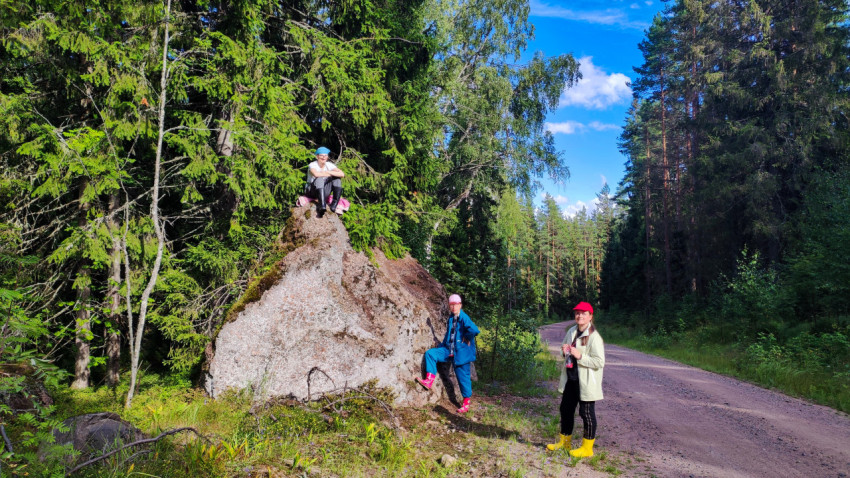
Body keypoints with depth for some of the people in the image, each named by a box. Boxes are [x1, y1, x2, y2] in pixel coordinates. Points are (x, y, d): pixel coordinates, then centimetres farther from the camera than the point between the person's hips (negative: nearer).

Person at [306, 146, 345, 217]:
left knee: (337, 178, -14)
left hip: (323, 192, 4)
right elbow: (316, 174, -38)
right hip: (312, 192, -4)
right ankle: (322, 206, -50)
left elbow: (342, 174, -18)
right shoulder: (312, 165, -13)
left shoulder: (329, 165, -2)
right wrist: (329, 175, -22)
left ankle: (334, 204, -27)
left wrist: (328, 172, -25)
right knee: (319, 178, -33)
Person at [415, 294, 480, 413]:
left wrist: (466, 339, -16)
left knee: (463, 377, 1)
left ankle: (466, 404, 14)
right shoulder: (450, 319, 9)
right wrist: (441, 345, 17)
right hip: (449, 351, 8)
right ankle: (429, 381, -8)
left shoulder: (464, 318, -16)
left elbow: (474, 330, -32)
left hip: (461, 353, -7)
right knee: (430, 353, -5)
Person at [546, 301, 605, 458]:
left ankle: (587, 448, 20)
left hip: (586, 382, -8)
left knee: (587, 413, 5)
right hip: (570, 379, 8)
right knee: (566, 409, 18)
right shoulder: (572, 331, 6)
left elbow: (600, 362, -21)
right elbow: (565, 350, 21)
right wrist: (564, 351, -2)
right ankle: (564, 441, 36)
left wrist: (580, 356, -26)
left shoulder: (594, 337, -17)